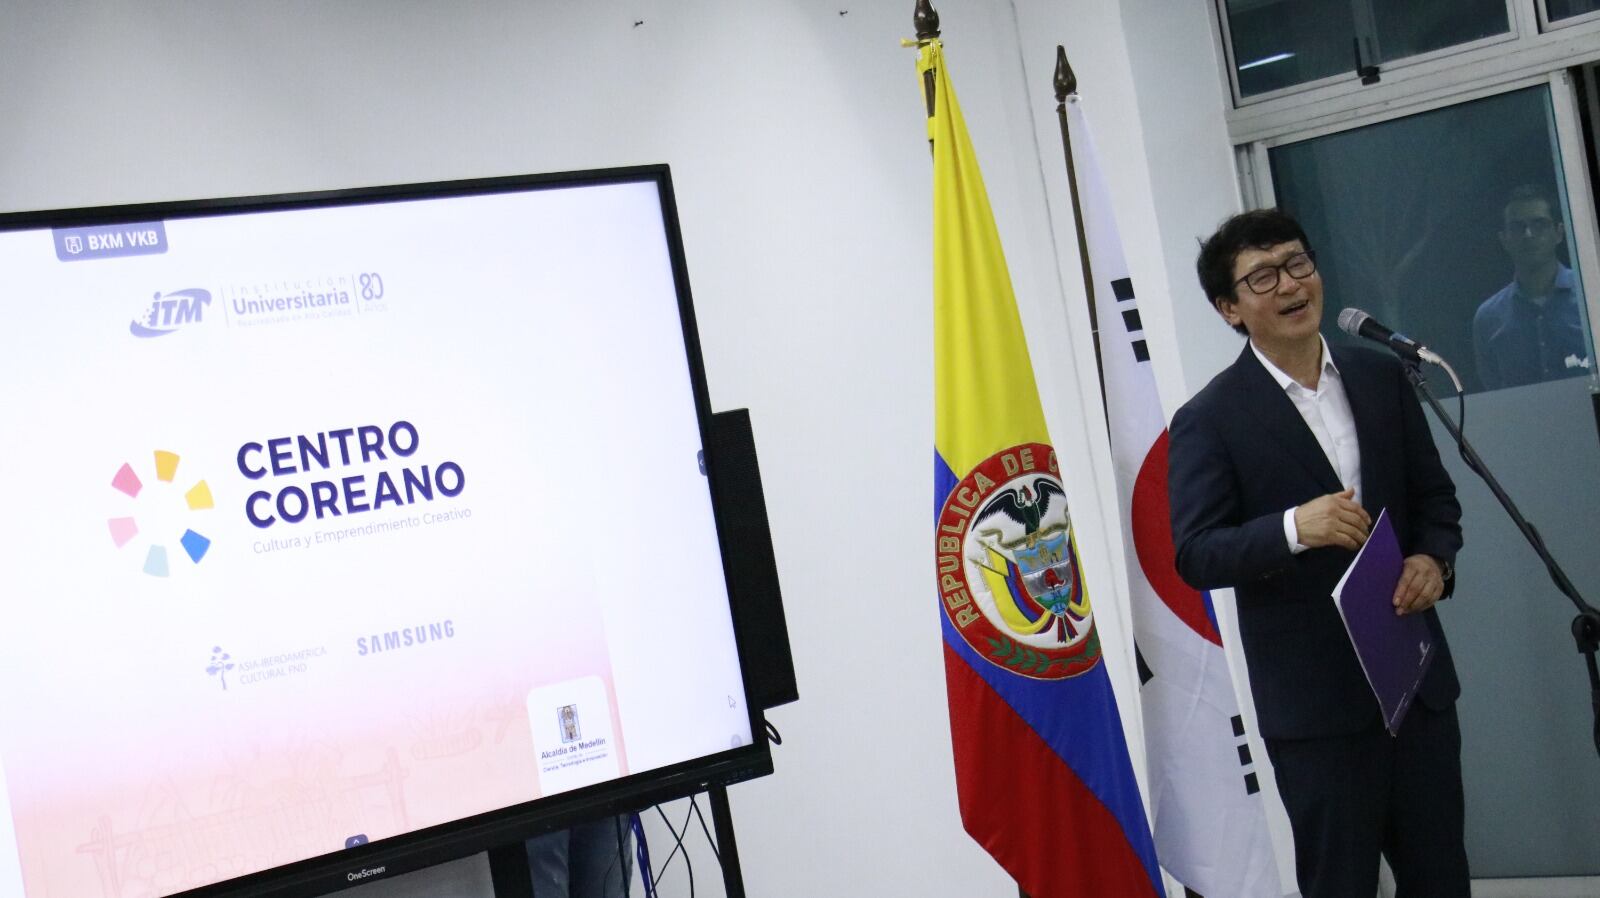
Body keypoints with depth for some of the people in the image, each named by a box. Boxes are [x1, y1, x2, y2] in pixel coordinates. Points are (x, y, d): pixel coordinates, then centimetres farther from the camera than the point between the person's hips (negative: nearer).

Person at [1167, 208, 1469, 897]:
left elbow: (1434, 493, 14)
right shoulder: (1208, 421, -8)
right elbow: (1194, 556, -13)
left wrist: (1434, 559, -7)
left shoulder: (1381, 377, 7)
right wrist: (1295, 528, -29)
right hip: (1315, 704, -4)